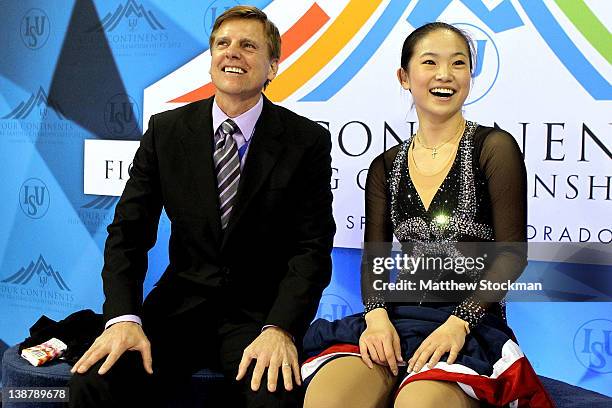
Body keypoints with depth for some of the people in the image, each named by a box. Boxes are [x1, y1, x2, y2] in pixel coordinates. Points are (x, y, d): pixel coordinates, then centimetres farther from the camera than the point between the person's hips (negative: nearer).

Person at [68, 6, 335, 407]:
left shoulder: (308, 141, -3)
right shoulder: (165, 131, 3)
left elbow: (313, 248, -7)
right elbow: (128, 231, 1)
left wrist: (280, 328, -23)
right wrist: (123, 317, -15)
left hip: (260, 311, -2)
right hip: (181, 304, 2)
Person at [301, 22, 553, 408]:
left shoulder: (494, 147, 1)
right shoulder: (386, 167, 14)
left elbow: (512, 253, -4)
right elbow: (374, 256, 9)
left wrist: (459, 323, -16)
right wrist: (377, 317, -11)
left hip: (472, 326, -3)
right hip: (399, 319, 3)